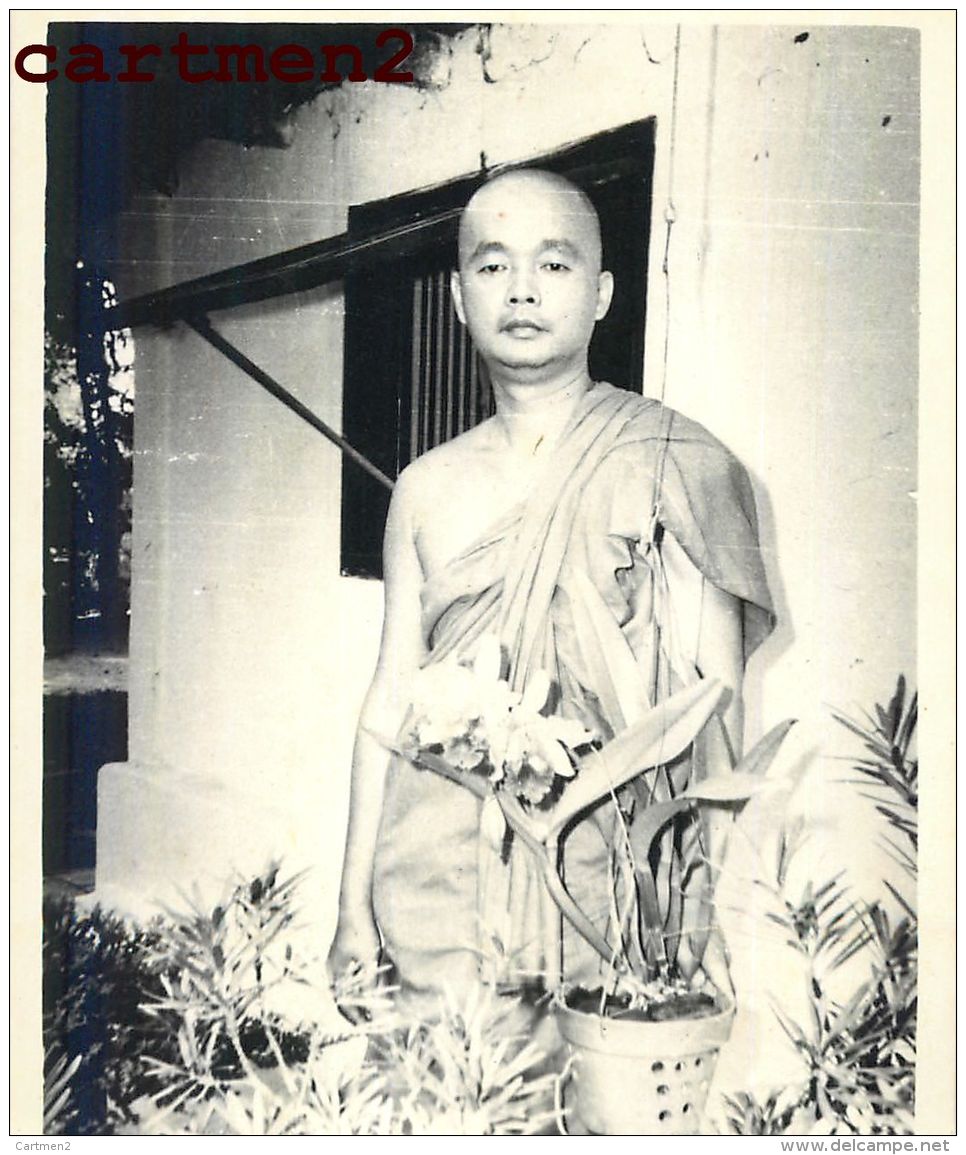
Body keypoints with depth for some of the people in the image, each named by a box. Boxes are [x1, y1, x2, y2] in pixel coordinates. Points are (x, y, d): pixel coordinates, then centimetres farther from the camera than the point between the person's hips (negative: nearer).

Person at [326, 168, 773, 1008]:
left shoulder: (678, 464, -3)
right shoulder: (428, 488, 8)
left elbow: (716, 700, -5)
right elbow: (390, 698, 10)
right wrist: (355, 911, 9)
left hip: (605, 888, -2)